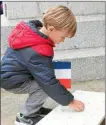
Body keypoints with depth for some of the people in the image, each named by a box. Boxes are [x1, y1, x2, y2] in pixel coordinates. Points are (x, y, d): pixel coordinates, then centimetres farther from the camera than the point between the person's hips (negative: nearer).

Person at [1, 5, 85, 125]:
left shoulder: (32, 28, -6)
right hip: (11, 80, -9)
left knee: (43, 80, 7)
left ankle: (35, 109, 21)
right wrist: (70, 101, -22)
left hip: (10, 71, 9)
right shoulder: (38, 53, -33)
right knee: (45, 85, -18)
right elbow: (49, 82, -29)